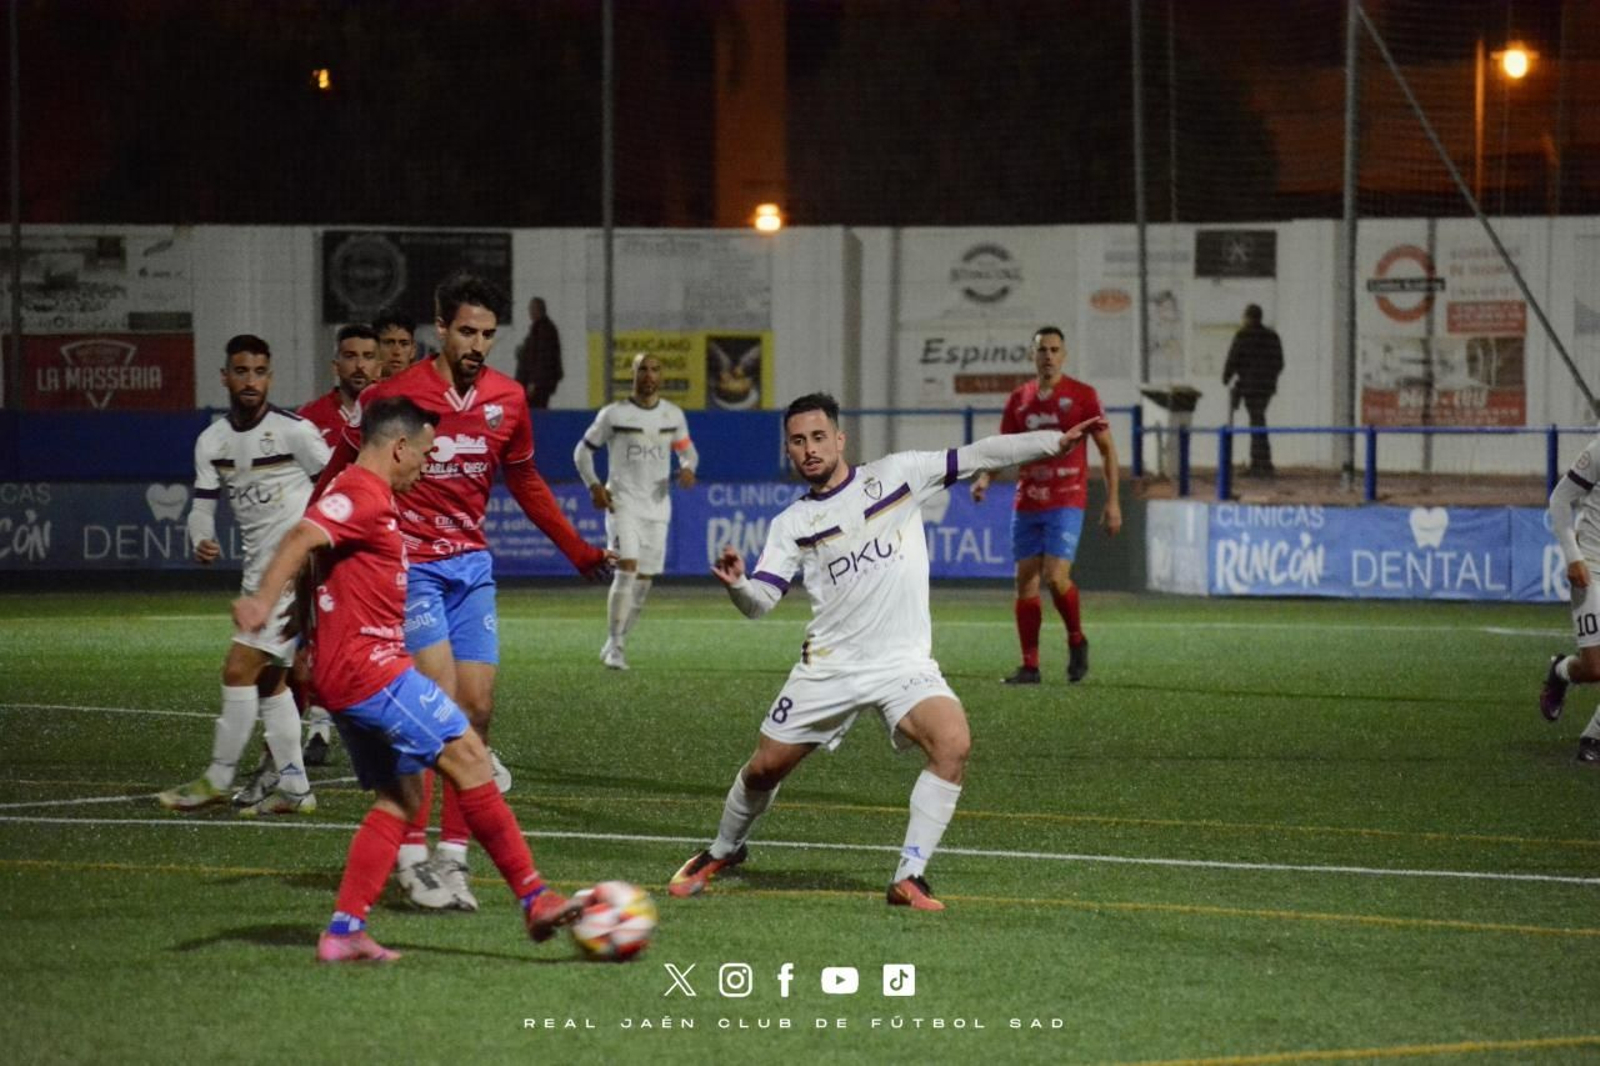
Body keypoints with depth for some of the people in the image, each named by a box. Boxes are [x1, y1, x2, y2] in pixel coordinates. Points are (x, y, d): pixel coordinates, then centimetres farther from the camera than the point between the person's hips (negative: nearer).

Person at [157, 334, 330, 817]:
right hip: (259, 573, 8)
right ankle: (293, 786, 17)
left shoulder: (294, 431, -11)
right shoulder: (212, 441, 7)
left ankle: (217, 780, -3)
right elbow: (203, 504, 7)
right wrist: (201, 541, -15)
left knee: (239, 670, -11)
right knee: (269, 680, 11)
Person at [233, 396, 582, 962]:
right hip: (367, 666, -11)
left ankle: (344, 931, 6)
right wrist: (263, 599, -42)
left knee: (401, 798, 11)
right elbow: (302, 538, -27)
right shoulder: (363, 495, -12)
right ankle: (534, 898, -15)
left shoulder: (364, 495, 21)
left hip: (351, 670, 11)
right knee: (468, 755, -13)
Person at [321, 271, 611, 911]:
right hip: (410, 565, -5)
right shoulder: (394, 396, -9)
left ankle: (452, 855, 8)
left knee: (478, 706, 0)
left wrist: (578, 551, 22)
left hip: (472, 564, 5)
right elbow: (341, 477, 2)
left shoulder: (507, 400, 5)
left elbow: (525, 482, 21)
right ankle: (413, 856, -11)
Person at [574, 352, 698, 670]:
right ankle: (614, 644, -14)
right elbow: (582, 451, 5)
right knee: (626, 569, -19)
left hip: (657, 506, 4)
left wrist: (688, 468, -6)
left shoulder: (673, 415, 6)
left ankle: (617, 643, 20)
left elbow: (687, 450, 18)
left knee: (644, 579, 6)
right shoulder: (614, 414, -4)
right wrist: (594, 485, -9)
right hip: (623, 503, -4)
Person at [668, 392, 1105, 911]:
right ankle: (723, 851, 38)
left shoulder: (897, 474, 3)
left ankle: (908, 878, -20)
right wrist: (736, 583, -25)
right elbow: (759, 602, -1)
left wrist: (1057, 441, -11)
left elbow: (977, 456, -2)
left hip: (904, 663, -1)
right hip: (829, 667, 2)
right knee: (765, 767, 6)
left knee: (953, 742, -27)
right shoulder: (791, 524, 5)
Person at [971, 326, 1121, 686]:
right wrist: (985, 478, -5)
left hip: (1066, 503, -5)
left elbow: (1107, 448, 2)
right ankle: (1030, 666, 8)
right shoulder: (1019, 399, 9)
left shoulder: (1082, 395, -2)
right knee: (1026, 582, 2)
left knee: (1055, 577, -17)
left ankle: (1076, 641, 9)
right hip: (1027, 504, 5)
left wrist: (1112, 501, -3)